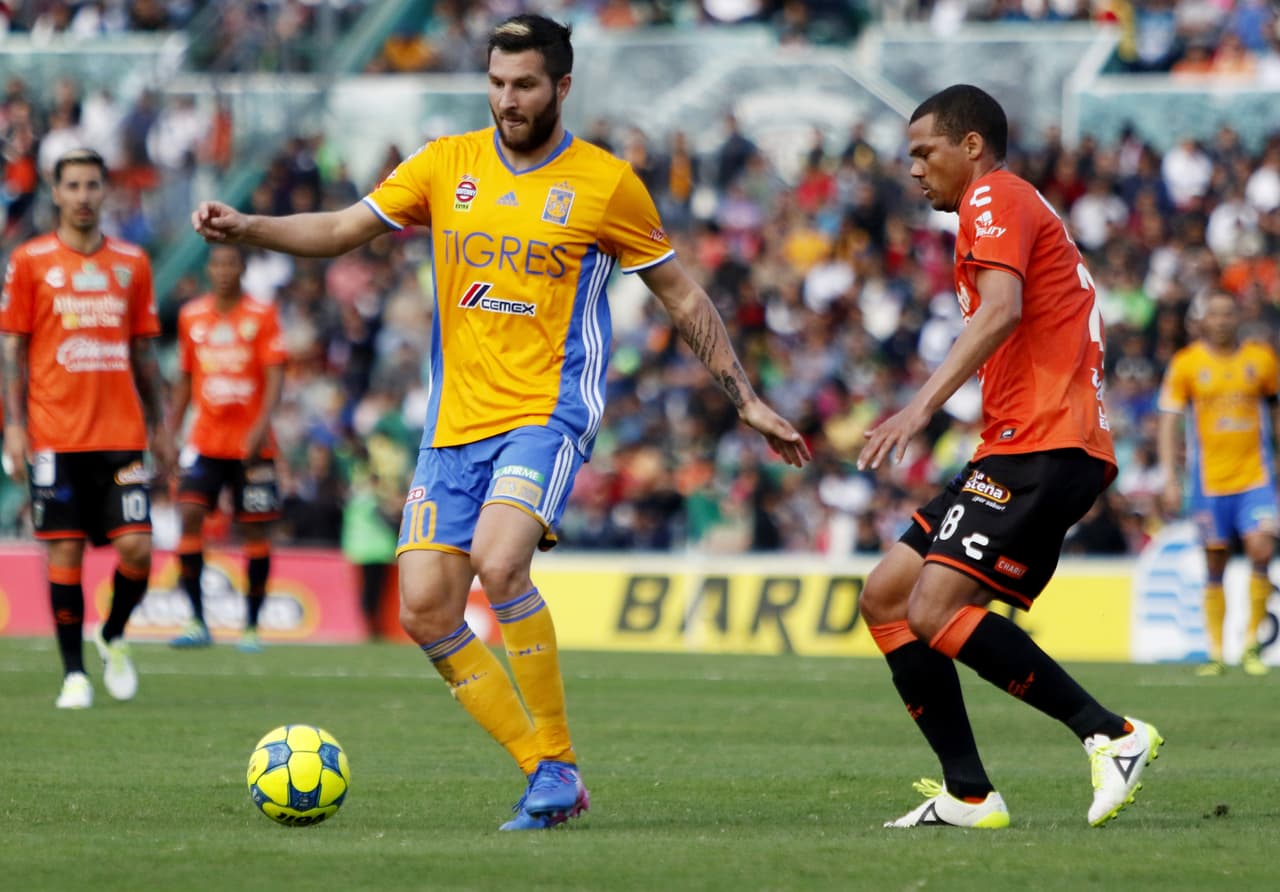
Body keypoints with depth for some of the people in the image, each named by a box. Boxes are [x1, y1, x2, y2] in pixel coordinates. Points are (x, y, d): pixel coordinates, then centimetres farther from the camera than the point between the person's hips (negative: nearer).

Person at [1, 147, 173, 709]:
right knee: (64, 551, -2)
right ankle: (74, 673, 7)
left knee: (135, 545, -8)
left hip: (121, 433, 2)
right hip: (56, 438, -2)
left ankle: (113, 638, 18)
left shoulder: (132, 263, 11)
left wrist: (159, 425, 12)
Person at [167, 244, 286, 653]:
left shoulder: (262, 316, -2)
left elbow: (275, 377, -9)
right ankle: (197, 622, -11)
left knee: (256, 528, 0)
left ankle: (251, 626, 10)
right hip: (205, 439, 2)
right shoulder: (191, 316, 8)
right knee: (190, 514, -14)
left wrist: (260, 427, -22)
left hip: (252, 444, -2)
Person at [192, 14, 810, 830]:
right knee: (426, 613, -5)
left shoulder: (606, 184, -1)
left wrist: (748, 402, 6)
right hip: (455, 423, 5)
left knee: (498, 562, -29)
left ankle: (559, 765, -13)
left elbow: (682, 296, 7)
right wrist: (244, 229, -7)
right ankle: (548, 777, 7)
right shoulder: (447, 165, 7)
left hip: (549, 414, -5)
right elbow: (341, 230, 10)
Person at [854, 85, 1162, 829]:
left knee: (936, 611, -21)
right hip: (1021, 452, 10)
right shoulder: (1019, 209, 27)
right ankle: (967, 795, 1)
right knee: (886, 599, 6)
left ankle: (1113, 736, -19)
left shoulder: (996, 197, -3)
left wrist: (923, 406, -30)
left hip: (1044, 449, -10)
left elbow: (1001, 311, -21)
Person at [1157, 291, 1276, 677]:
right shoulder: (1186, 364, 0)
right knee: (1215, 566, 2)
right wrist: (1170, 479, -7)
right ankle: (1215, 653, 9)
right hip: (1209, 482, 0)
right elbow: (1168, 422, 1)